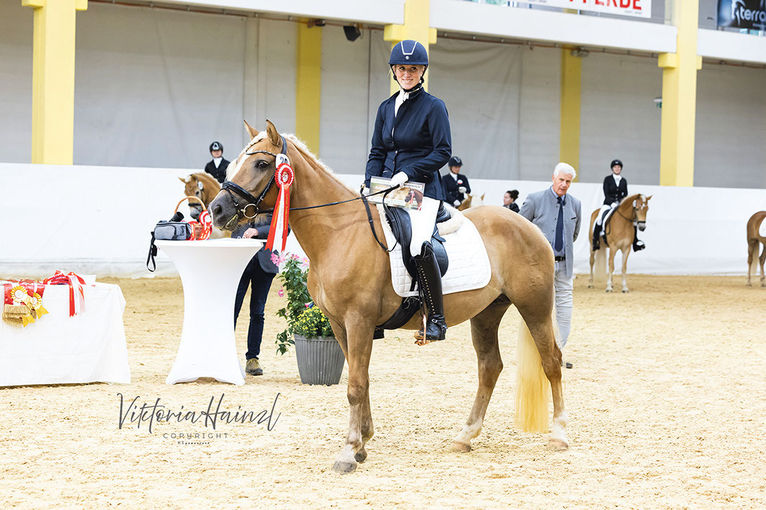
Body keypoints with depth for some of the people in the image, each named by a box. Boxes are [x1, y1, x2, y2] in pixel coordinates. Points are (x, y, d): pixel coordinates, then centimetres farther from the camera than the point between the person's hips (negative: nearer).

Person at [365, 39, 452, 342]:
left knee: (418, 244, -29)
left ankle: (437, 319, -21)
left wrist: (408, 173, -15)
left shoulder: (433, 107, 0)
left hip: (423, 189, -7)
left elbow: (443, 152, -7)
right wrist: (370, 184, 2)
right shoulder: (386, 108, 17)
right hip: (387, 191, 7)